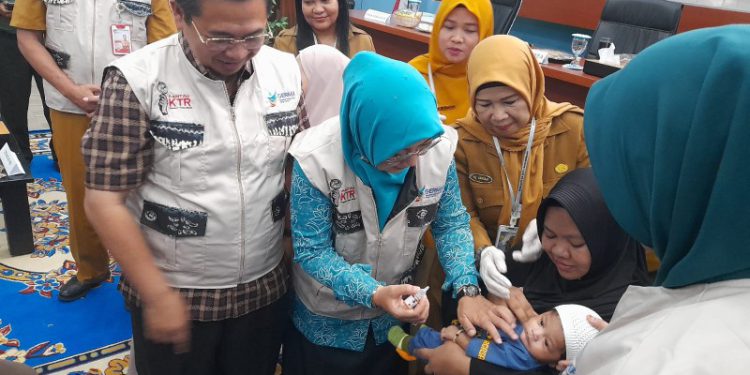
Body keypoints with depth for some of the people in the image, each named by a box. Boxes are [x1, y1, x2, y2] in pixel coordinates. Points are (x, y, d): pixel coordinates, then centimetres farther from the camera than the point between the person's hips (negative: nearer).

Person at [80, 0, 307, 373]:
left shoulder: (287, 72, -5)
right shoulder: (136, 79, -17)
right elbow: (105, 201, -15)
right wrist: (157, 295, -14)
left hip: (265, 286, 4)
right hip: (174, 293, -3)